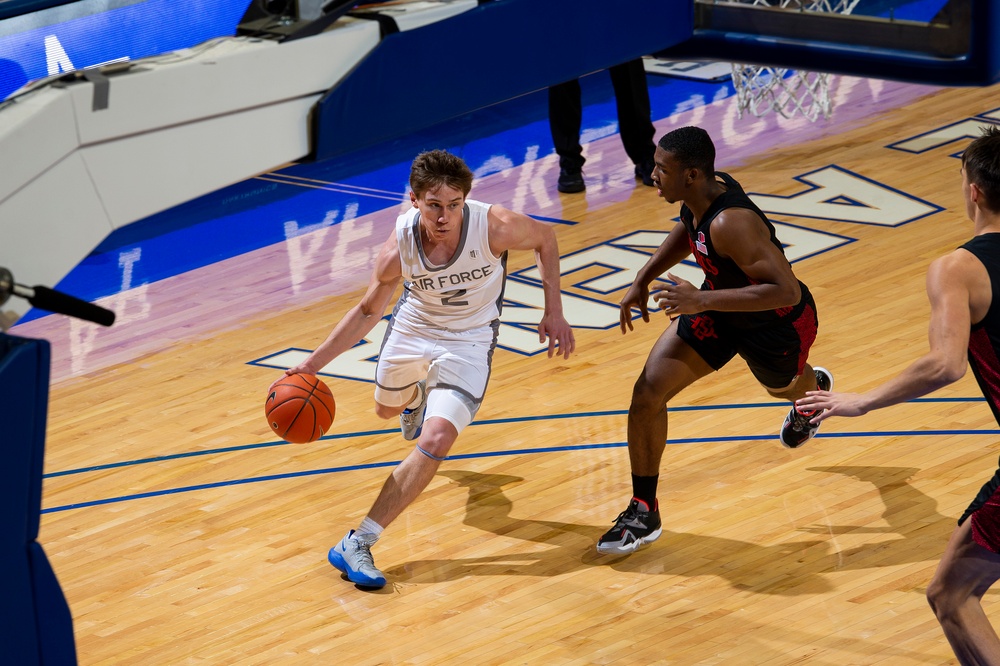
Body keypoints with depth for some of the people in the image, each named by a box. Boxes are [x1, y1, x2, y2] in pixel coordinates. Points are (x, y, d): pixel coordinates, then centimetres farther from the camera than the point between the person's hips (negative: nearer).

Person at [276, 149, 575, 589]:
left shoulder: (495, 227, -34)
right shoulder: (398, 248, -28)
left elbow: (544, 239, -9)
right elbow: (369, 310, -9)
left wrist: (554, 313, -13)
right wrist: (312, 364, -16)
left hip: (467, 342, -3)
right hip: (412, 328, 3)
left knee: (434, 442, -22)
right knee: (387, 408, 29)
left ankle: (358, 544, -16)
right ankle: (419, 395, 69)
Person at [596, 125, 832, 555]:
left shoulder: (730, 223, -42)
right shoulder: (705, 188, -17)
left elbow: (786, 291, -44)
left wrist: (703, 301, -45)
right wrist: (643, 279, -1)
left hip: (778, 324, -6)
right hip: (720, 307, 6)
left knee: (785, 388, 30)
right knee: (647, 394, -9)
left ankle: (813, 390, 70)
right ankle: (643, 512, 5)